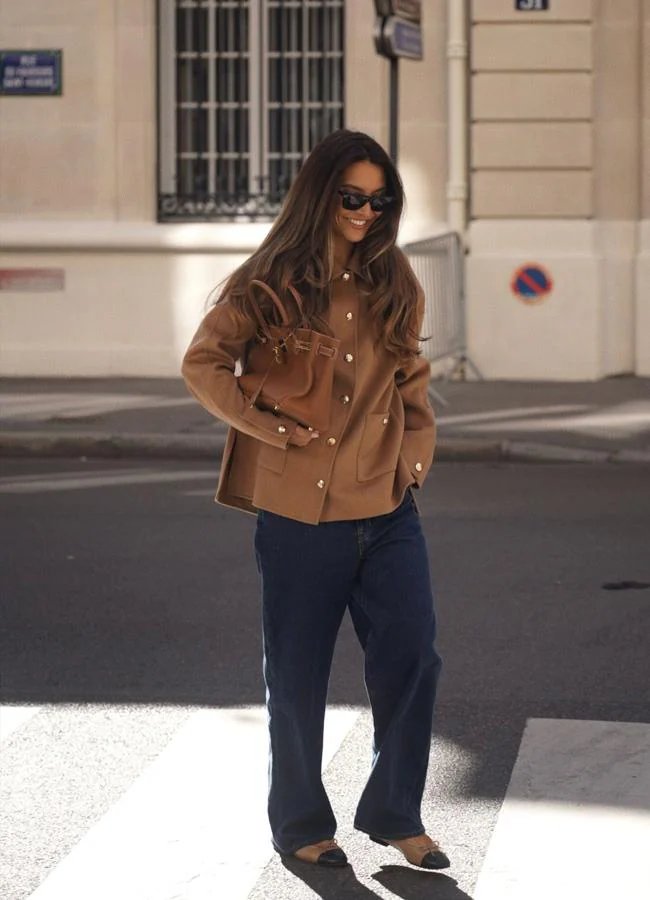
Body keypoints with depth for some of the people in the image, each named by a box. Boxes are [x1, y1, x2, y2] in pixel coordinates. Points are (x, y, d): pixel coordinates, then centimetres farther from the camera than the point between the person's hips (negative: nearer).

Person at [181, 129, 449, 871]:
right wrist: (269, 425, -10)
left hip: (387, 508, 3)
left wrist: (416, 451, 5)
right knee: (297, 674, 7)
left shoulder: (393, 282, 9)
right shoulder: (274, 280, -3)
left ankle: (394, 812, 16)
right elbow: (202, 363, -1)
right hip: (299, 510, -3)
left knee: (411, 658, -1)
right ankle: (301, 823, 23)